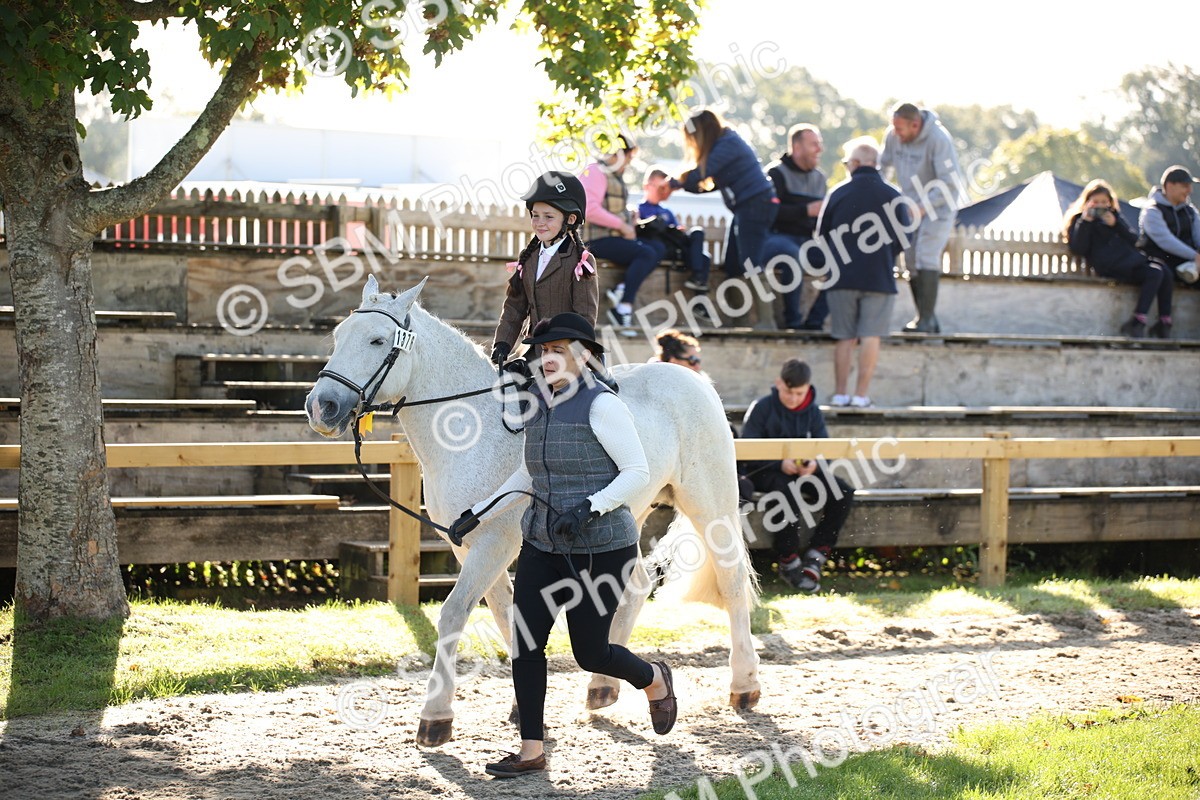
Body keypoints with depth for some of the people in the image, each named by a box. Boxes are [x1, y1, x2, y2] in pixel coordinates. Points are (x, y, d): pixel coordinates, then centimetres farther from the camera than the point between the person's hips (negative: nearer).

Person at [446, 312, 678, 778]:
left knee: (590, 654, 3)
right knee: (525, 641, -2)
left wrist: (590, 506, -28)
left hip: (599, 548, -7)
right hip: (542, 545, 7)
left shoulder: (601, 405, -14)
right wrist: (478, 513, 16)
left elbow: (637, 473, -16)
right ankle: (531, 751, 8)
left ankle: (655, 680, 35)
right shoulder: (540, 404, 9)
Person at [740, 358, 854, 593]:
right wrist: (780, 463, -27)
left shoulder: (813, 413, 6)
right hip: (765, 472, -5)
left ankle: (814, 559, -15)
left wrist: (814, 463, -23)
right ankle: (789, 564, -26)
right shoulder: (761, 408, -7)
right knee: (790, 491, -38)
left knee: (843, 493, -18)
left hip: (802, 471, 5)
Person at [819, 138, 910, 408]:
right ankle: (861, 394, -2)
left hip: (842, 275, 1)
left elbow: (821, 234, 5)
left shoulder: (838, 193, -1)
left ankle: (840, 393, 9)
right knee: (870, 337, 2)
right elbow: (904, 237, 2)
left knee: (844, 338, 8)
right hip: (880, 276, -1)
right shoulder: (892, 195, -3)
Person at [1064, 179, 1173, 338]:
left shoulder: (1113, 216, 25)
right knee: (1155, 273, -25)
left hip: (1130, 259, 7)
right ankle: (1137, 323, -28)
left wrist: (1115, 224, -1)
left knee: (1165, 272, -17)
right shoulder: (1079, 220, 10)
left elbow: (1134, 240, 13)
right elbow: (1078, 249, -8)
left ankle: (1164, 322, -15)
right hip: (1110, 267, -7)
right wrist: (1085, 222, -11)